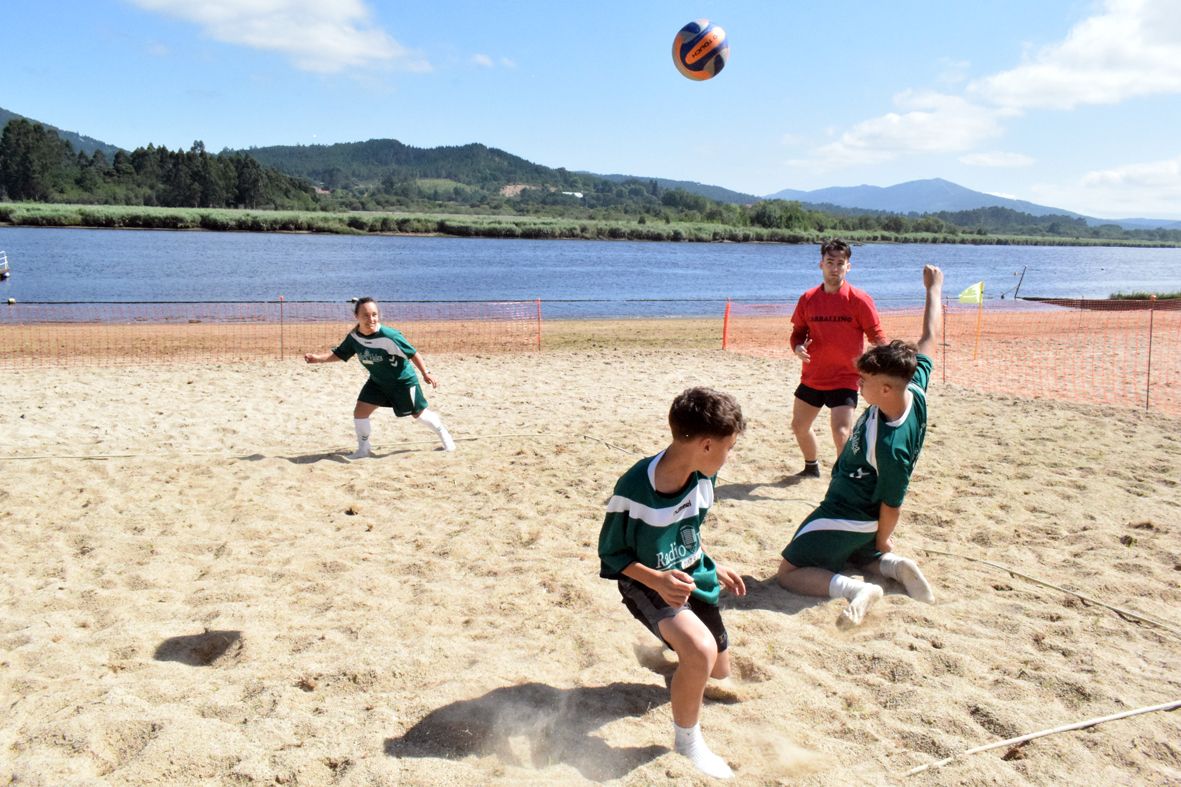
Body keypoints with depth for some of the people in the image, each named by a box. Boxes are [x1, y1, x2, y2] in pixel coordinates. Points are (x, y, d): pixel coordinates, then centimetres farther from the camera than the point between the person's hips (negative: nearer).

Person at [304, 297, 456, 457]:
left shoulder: (389, 336, -32)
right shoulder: (354, 336, -14)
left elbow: (412, 353, -23)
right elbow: (339, 354, -1)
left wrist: (426, 373, -25)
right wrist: (318, 358, -15)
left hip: (403, 381, -5)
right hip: (377, 381, 5)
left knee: (419, 414, 8)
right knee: (360, 412, -6)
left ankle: (443, 432, 37)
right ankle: (363, 449, 16)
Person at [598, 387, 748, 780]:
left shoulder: (703, 477, -11)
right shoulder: (634, 490, -31)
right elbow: (611, 554, -18)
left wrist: (712, 568, 9)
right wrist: (657, 580, -31)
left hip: (692, 575, 7)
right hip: (648, 582, -6)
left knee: (719, 670, 18)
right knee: (701, 650, -32)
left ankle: (665, 647, 50)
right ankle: (687, 742, -5)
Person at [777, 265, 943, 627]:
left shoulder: (890, 446, -37)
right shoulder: (914, 390, -17)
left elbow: (891, 505, -23)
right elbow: (929, 338, -1)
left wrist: (883, 541, -4)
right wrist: (934, 289, 13)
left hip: (842, 520, -9)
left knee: (789, 572, 1)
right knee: (861, 555, 36)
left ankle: (855, 589, -20)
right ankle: (896, 567, 8)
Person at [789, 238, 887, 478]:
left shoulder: (859, 300, -11)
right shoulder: (808, 299, 1)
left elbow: (878, 338, -8)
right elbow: (798, 332, 10)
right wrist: (798, 348, -12)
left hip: (845, 380, -5)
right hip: (811, 378, 5)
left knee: (841, 433, -17)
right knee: (799, 426, 20)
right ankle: (812, 467, 47)